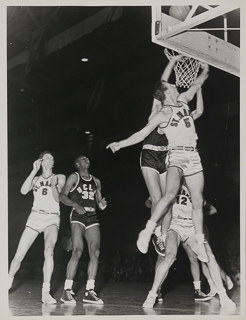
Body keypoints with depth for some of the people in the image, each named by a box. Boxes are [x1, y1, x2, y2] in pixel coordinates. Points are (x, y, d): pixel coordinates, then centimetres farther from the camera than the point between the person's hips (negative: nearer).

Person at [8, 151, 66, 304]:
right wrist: (34, 171, -3)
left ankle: (46, 293, -27)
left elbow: (57, 198, 0)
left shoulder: (60, 177, 10)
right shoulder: (36, 179, 14)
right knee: (19, 255, -3)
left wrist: (54, 185, -20)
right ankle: (8, 283, 21)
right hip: (35, 217, 2)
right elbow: (24, 191, -3)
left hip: (52, 218, -2)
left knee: (49, 251, -28)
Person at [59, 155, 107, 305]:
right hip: (78, 216, -5)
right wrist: (75, 204, -18)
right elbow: (62, 196, -2)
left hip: (93, 217, 5)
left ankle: (90, 291, -3)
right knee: (77, 252, -17)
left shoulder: (96, 181, 20)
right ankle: (67, 290, -12)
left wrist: (102, 204, -1)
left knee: (95, 252, -8)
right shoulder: (74, 177, 6)